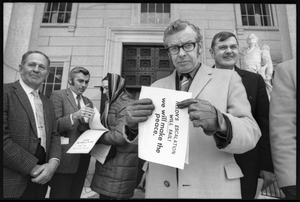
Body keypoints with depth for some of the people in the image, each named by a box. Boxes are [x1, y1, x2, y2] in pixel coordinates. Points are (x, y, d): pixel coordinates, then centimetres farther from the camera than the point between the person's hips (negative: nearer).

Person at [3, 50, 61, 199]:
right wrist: (33, 167, -16)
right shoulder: (6, 92, -10)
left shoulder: (48, 103, 12)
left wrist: (53, 162, -9)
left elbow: (54, 136, 9)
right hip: (12, 183, -6)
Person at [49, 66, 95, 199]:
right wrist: (74, 116, -27)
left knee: (75, 195, 12)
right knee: (61, 195, 0)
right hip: (65, 157, -5)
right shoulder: (58, 95, -3)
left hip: (83, 157, 6)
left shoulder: (88, 102, 16)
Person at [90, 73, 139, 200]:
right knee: (104, 195, 16)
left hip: (120, 164, -8)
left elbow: (120, 136, -24)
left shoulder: (127, 105, -14)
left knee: (114, 195, 0)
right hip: (107, 160, 8)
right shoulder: (111, 104, 15)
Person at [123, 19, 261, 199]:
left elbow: (251, 134, -10)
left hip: (213, 187, -2)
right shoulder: (157, 87, 6)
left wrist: (219, 122, -31)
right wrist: (132, 124, -18)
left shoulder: (228, 78, -3)